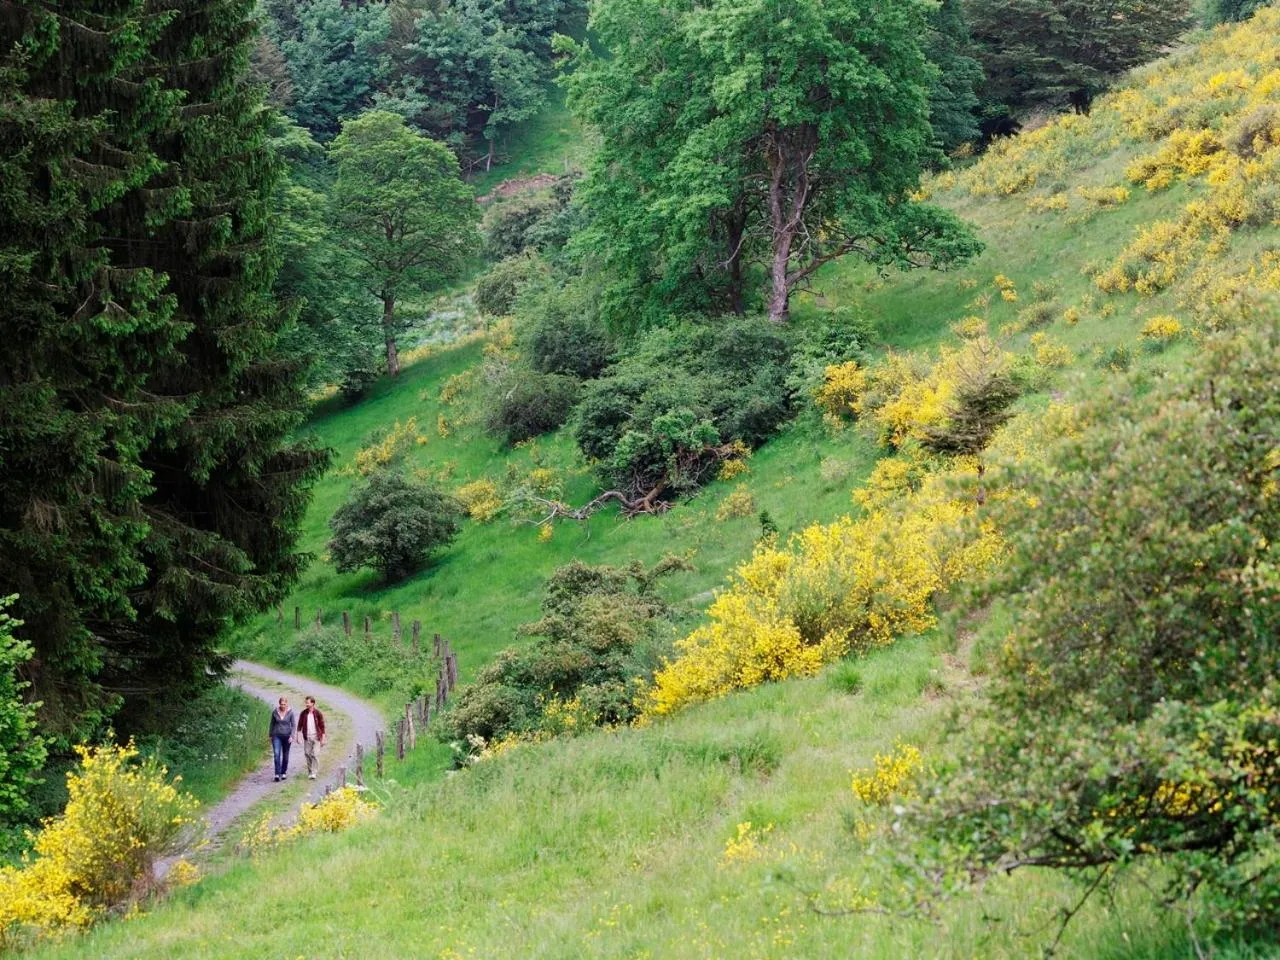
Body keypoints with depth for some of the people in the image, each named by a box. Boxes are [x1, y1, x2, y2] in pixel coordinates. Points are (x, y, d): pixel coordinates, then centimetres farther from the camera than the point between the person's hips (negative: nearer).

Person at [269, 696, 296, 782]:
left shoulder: (290, 713, -5)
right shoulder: (275, 712, -2)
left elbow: (293, 725, -3)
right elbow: (272, 724, 9)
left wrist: (291, 736, -14)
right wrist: (270, 735, 13)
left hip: (286, 736, 0)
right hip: (277, 736, 0)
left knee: (285, 755, 8)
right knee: (276, 754, -13)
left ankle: (283, 773, 24)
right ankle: (277, 774, -16)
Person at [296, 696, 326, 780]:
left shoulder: (318, 713, -4)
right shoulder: (303, 713, 2)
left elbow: (322, 726, -1)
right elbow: (300, 725, 8)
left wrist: (323, 738, -3)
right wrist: (298, 736, 1)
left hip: (316, 737, -3)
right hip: (307, 737, 3)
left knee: (315, 755, -9)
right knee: (307, 754, 5)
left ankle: (314, 773, -8)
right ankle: (310, 772, 18)